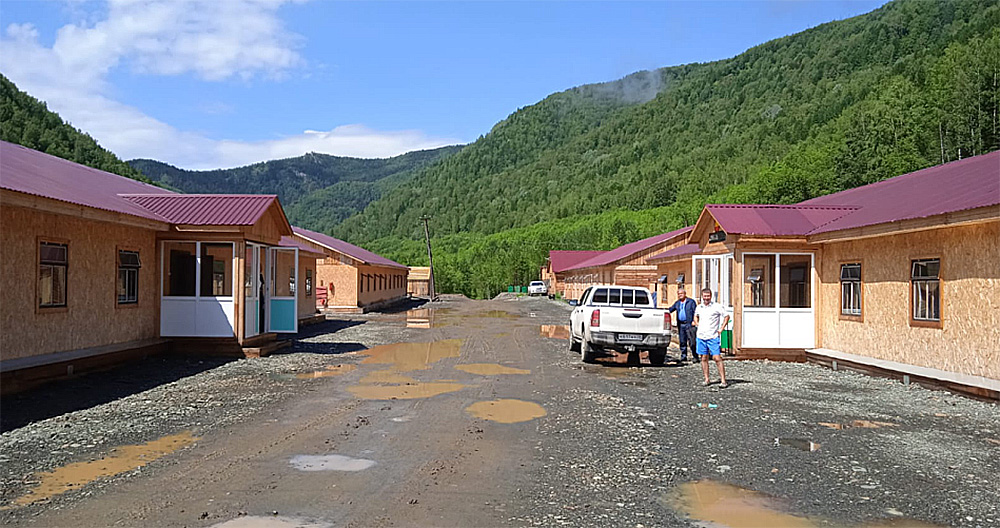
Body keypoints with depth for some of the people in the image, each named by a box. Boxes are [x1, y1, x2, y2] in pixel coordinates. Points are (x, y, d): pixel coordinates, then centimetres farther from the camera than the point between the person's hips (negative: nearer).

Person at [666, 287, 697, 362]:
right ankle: (683, 357, 14)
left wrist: (694, 321, -13)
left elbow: (695, 312, -2)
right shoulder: (677, 303, 18)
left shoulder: (691, 301, 3)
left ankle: (695, 356, 1)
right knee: (682, 342, 7)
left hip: (689, 324, -5)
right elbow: (670, 309, 17)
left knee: (692, 342, -7)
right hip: (680, 324, 5)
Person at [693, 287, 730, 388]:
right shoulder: (699, 307, 10)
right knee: (704, 358, 7)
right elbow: (696, 316, 31)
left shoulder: (717, 306, -6)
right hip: (701, 337, 5)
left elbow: (726, 316, 0)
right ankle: (707, 380, 15)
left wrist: (721, 329, -5)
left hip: (713, 337, -5)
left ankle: (723, 380, -6)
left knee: (717, 358, -9)